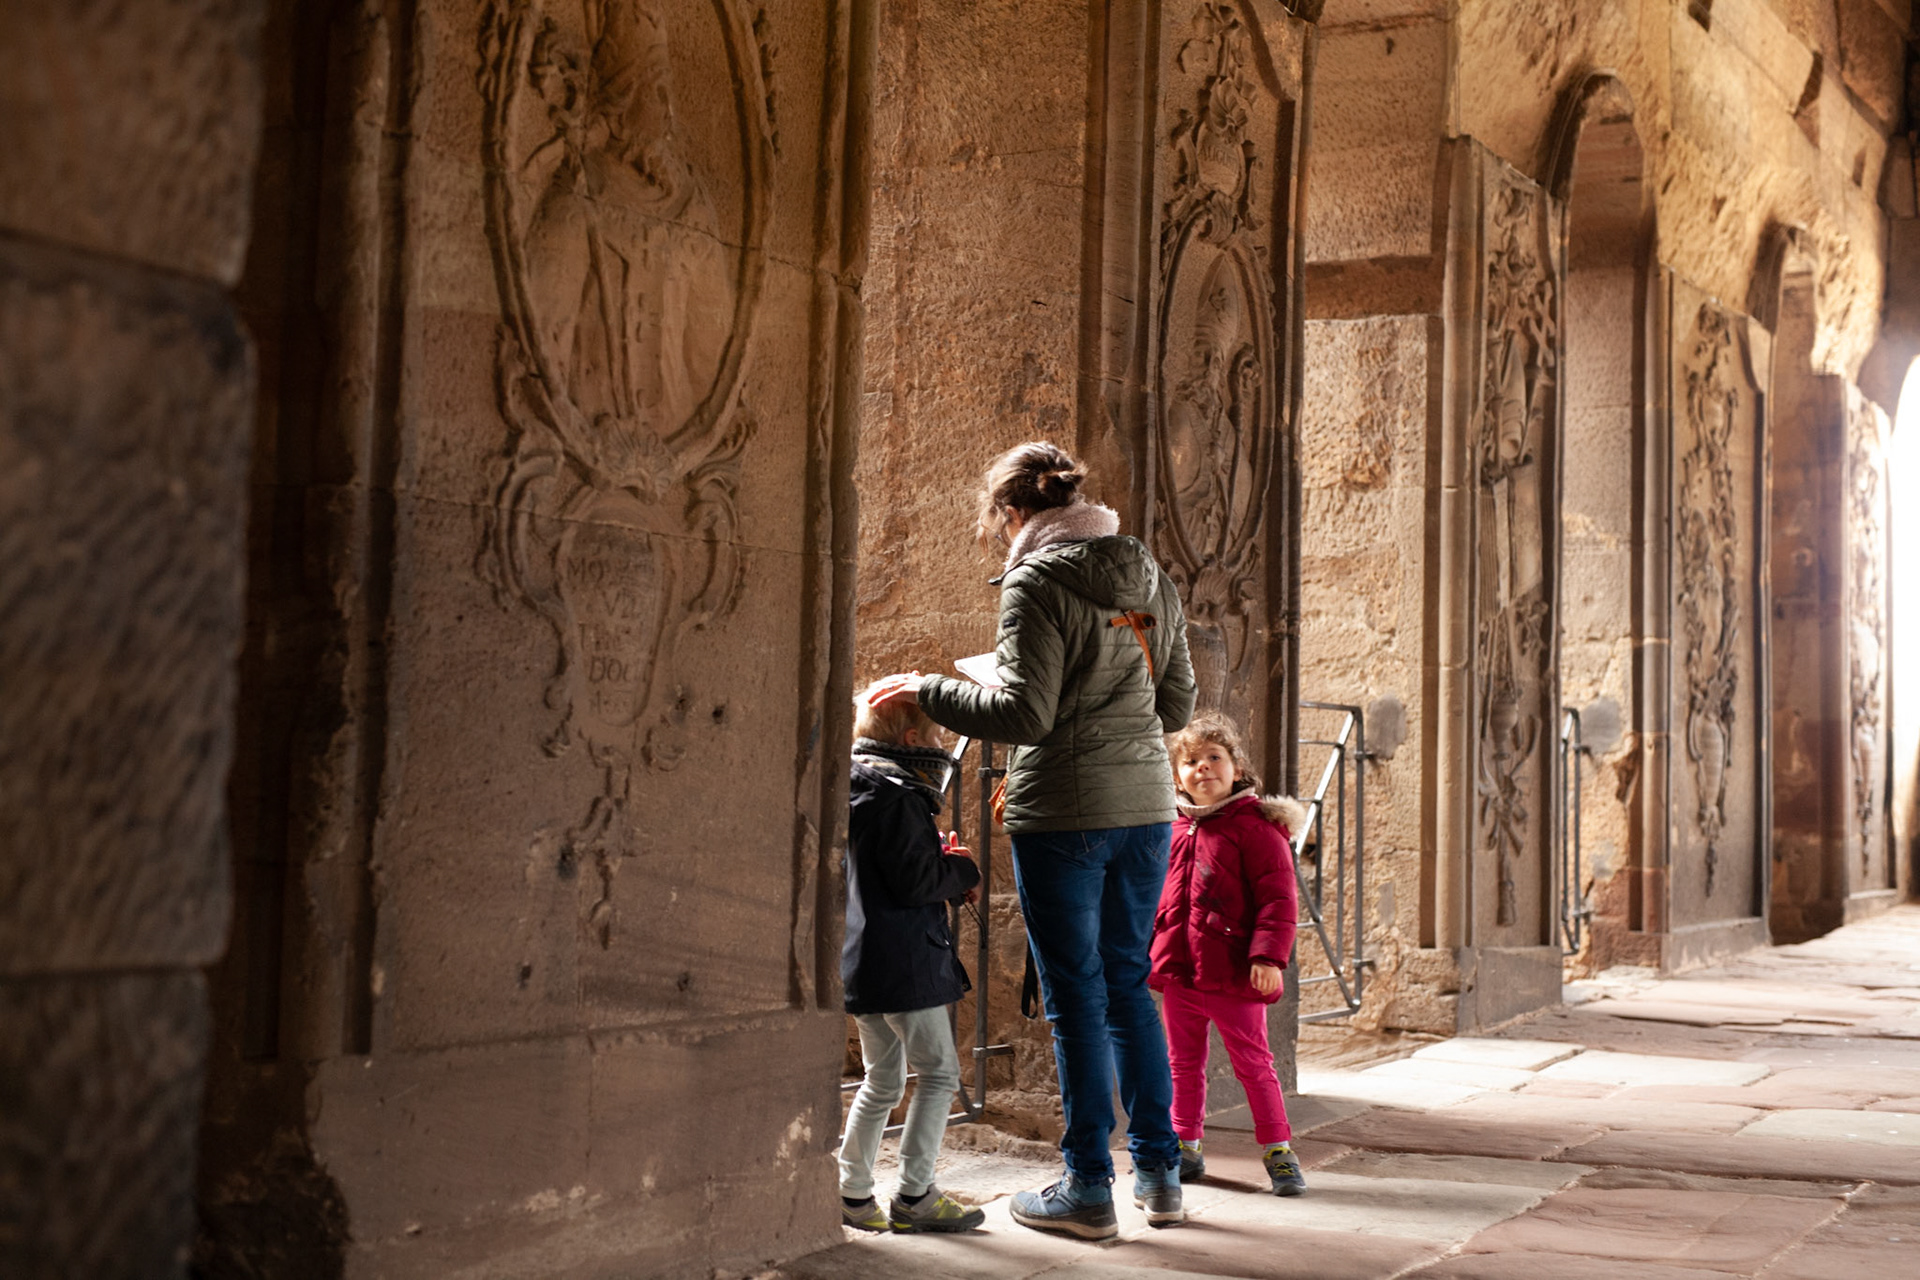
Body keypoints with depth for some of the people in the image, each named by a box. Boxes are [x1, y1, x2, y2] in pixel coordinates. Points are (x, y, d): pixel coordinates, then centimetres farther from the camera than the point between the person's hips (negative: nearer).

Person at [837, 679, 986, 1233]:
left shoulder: (857, 796, 14)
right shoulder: (898, 800, -17)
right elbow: (915, 880, -21)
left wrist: (945, 871, 14)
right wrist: (962, 870, -4)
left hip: (863, 964, 10)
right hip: (905, 963, -10)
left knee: (883, 1080, 16)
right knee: (939, 1070, 0)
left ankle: (852, 1192, 17)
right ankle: (914, 1194, 0)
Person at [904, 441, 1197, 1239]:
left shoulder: (1038, 583, -11)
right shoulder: (1149, 577, 11)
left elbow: (1024, 714, -16)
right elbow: (1177, 705, 15)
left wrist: (928, 691, -4)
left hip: (1064, 813, -7)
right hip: (1145, 805, 7)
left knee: (1076, 999, 1)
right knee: (1127, 984, 17)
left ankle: (1089, 1189, 8)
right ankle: (1159, 1173, 21)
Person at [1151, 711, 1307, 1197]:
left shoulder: (1255, 827, -8)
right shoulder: (1173, 830, 10)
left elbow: (1278, 897, -12)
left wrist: (1268, 956, -21)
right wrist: (1147, 947, 18)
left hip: (1232, 974, -6)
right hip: (1177, 971, 6)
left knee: (1253, 1062, 2)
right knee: (1184, 1064, 14)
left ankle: (1277, 1150, 11)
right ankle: (1185, 1147, 25)